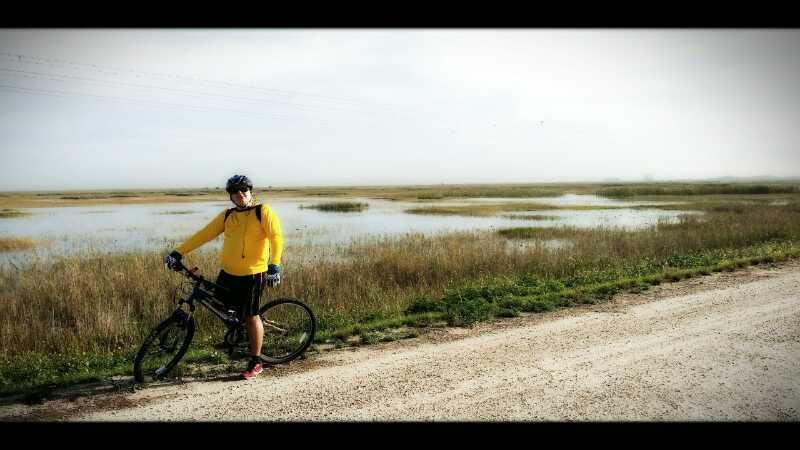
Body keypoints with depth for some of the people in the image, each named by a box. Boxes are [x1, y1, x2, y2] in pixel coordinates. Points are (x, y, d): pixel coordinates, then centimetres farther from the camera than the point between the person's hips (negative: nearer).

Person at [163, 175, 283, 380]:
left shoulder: (263, 212, -6)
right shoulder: (227, 216, 8)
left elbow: (276, 237, -17)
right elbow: (203, 235, 5)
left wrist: (275, 265, -30)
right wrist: (178, 252, -2)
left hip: (253, 275, -5)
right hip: (228, 273, 5)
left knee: (251, 317, 2)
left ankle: (256, 363, 16)